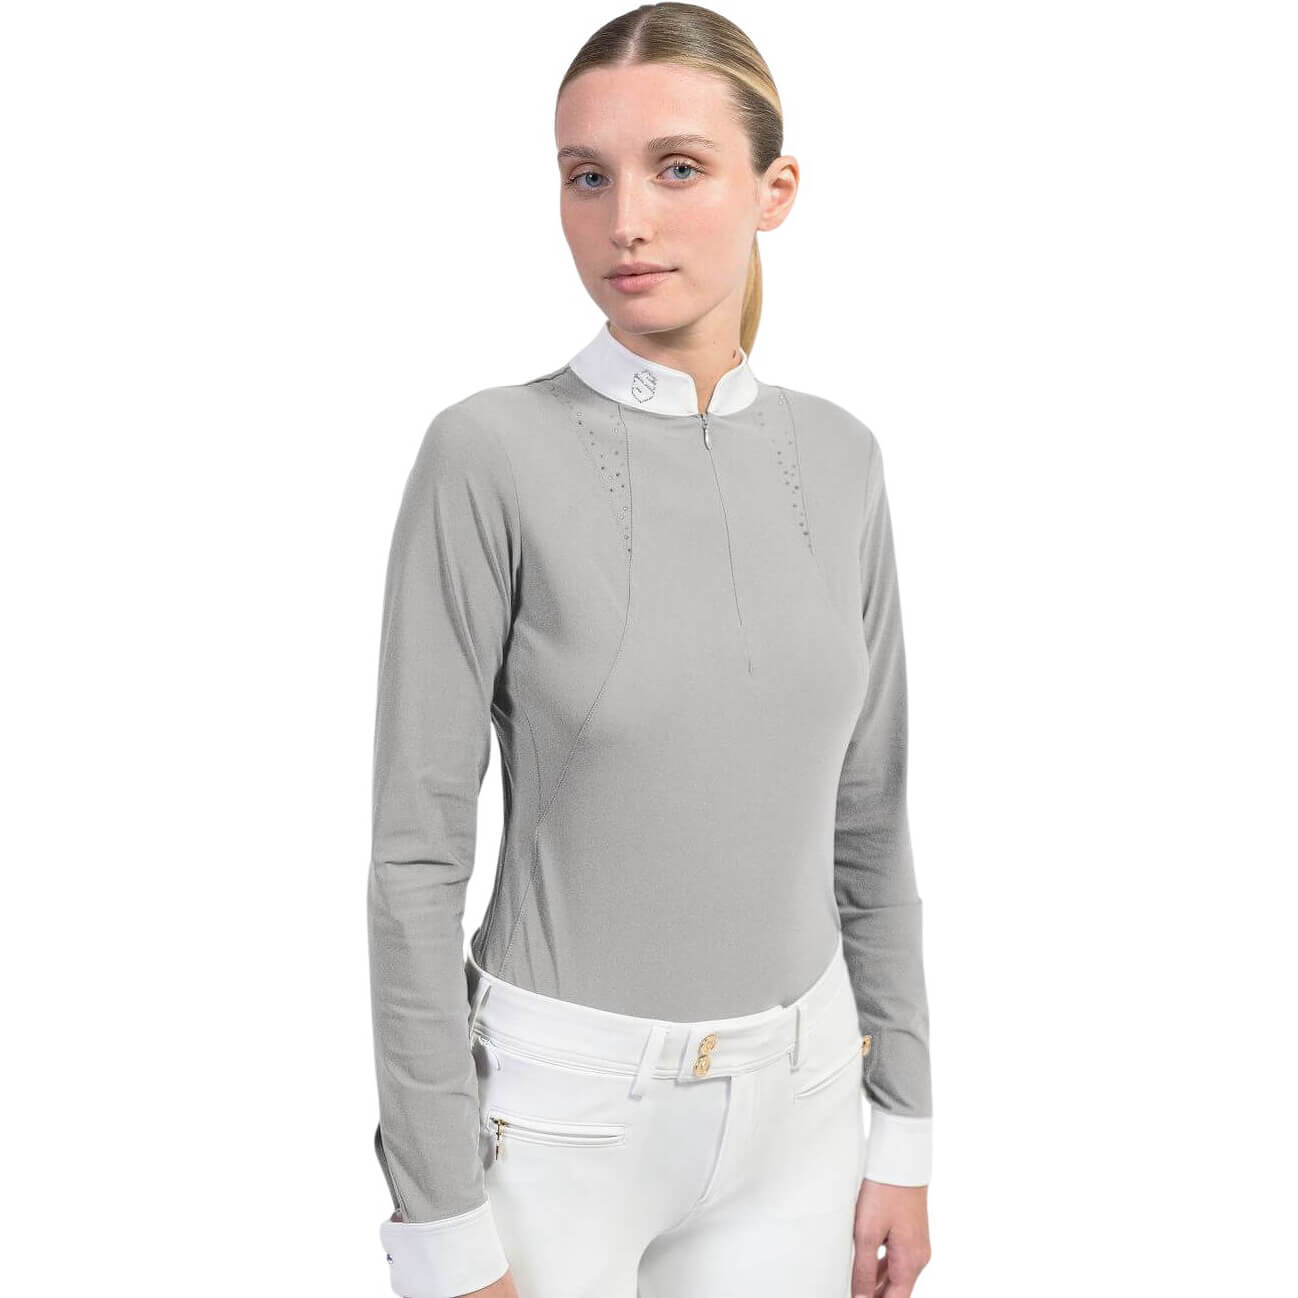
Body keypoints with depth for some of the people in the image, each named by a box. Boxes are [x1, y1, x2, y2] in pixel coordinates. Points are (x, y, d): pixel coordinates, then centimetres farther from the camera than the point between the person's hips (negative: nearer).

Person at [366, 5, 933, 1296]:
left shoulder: (837, 457, -1)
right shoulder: (489, 452, -15)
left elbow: (866, 814, 6)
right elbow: (417, 853, -13)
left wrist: (902, 1129, 7)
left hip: (793, 1103, 4)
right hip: (558, 1105, -4)